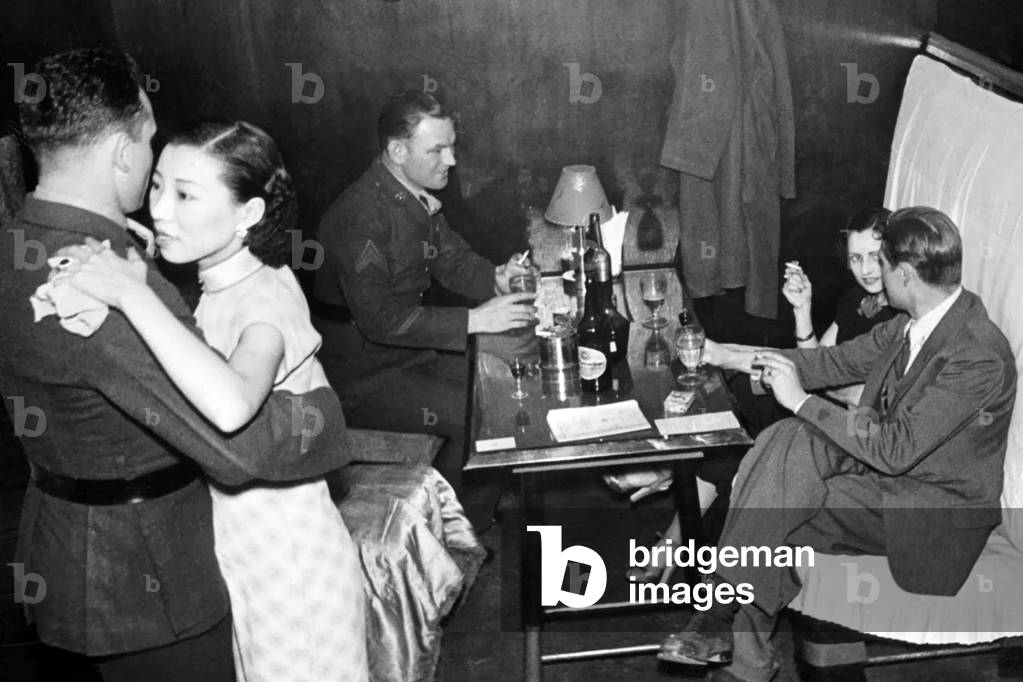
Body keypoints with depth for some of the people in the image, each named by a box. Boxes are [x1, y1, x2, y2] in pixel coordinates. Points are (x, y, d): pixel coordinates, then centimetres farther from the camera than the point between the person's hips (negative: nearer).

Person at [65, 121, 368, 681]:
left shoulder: (267, 300, -27)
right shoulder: (218, 286, 1)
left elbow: (231, 406, -46)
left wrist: (131, 295, -39)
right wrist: (123, 285, -15)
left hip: (289, 565, -7)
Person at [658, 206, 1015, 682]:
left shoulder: (979, 357, -26)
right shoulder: (913, 322, 0)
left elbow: (896, 449, -28)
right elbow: (842, 360, 11)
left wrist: (801, 400, -22)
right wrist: (735, 358, 9)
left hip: (936, 508, -7)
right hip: (884, 459, 8)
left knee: (770, 521, -22)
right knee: (786, 442, -20)